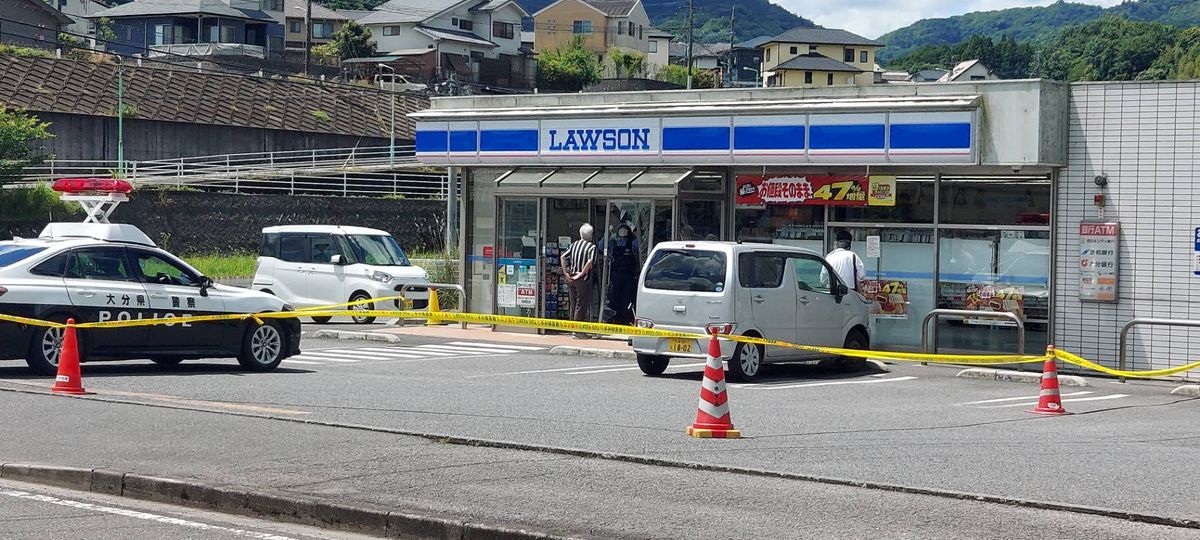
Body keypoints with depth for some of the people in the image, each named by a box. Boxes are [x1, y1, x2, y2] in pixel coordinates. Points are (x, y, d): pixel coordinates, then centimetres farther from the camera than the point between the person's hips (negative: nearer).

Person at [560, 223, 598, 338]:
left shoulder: (574, 244, 9)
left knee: (573, 304, 14)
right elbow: (590, 261, -25)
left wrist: (566, 273, 2)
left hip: (571, 278, 6)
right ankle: (578, 330, -1)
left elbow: (562, 257, 2)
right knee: (581, 305, 0)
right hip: (583, 280, -6)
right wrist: (582, 273, -16)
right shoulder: (592, 246, -8)